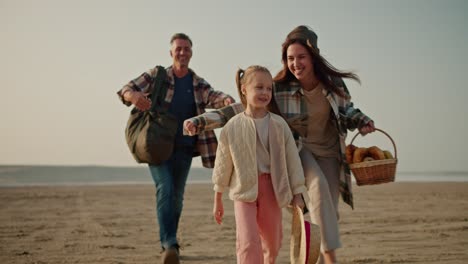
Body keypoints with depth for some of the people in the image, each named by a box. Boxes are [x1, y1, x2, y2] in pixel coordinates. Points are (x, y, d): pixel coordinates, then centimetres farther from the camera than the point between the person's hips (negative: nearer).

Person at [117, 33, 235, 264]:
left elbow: (213, 97, -12)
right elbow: (127, 89, -8)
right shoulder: (156, 75, 0)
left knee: (177, 196, 11)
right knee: (165, 189, -20)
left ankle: (169, 242, 28)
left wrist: (226, 100, -37)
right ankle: (169, 244, -22)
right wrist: (133, 95, -33)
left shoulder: (199, 84, 6)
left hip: (184, 148, 3)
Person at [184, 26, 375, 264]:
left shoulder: (333, 82, -10)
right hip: (298, 149, -3)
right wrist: (202, 121, -29)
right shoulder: (279, 89, -19)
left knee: (328, 213, 1)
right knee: (318, 184, -33)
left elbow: (346, 110, 10)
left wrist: (362, 121, -10)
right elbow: (241, 109, -20)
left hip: (329, 152, 4)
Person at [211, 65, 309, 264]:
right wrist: (218, 200, 7)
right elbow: (223, 164, 2)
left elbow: (292, 159, 0)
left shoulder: (279, 124, -4)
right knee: (248, 241, -14)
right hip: (244, 189, -2)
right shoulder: (233, 126, -6)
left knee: (272, 242, 16)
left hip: (272, 188, 2)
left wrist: (298, 193, -1)